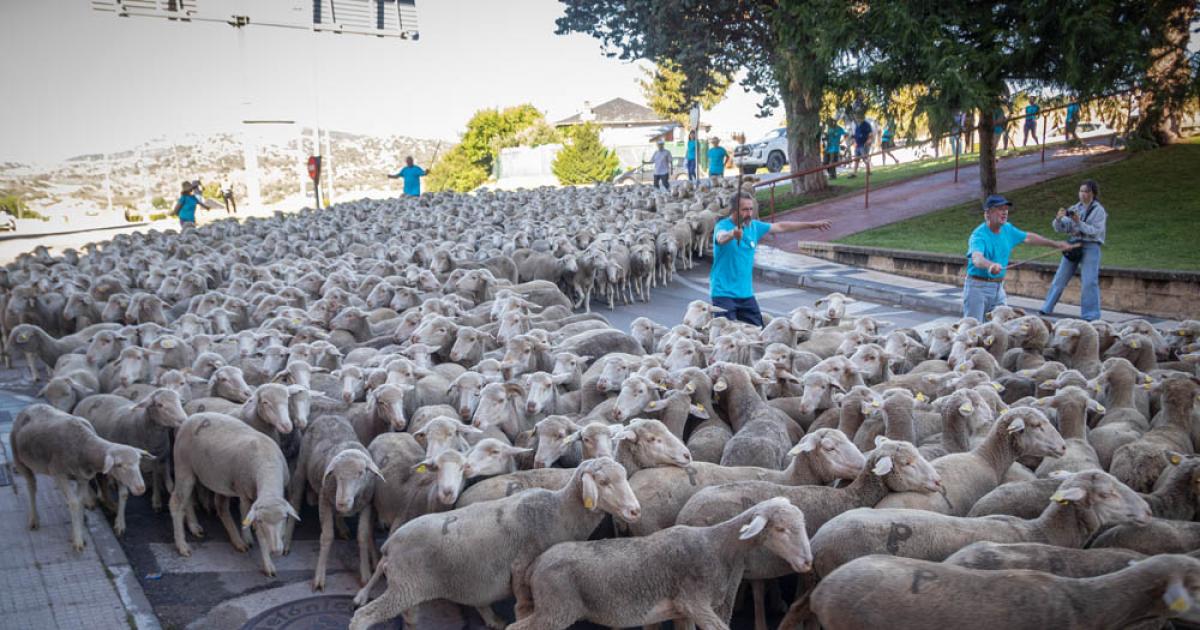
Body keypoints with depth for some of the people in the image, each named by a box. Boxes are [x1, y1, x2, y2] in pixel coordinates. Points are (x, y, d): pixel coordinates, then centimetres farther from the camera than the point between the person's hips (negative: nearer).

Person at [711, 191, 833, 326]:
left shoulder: (754, 226, 7)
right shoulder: (723, 226, -13)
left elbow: (780, 226, 21)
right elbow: (721, 237, -37)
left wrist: (811, 224, 25)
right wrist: (733, 234, -61)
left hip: (746, 293, 7)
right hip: (724, 294, -7)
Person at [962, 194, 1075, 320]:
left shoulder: (1008, 229, 8)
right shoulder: (979, 235, -19)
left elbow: (1029, 237, 25)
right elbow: (977, 259, -38)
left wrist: (1056, 244, 29)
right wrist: (990, 265, -60)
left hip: (998, 287, 8)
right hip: (978, 286, -8)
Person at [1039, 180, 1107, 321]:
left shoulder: (1099, 210, -3)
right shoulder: (1074, 208, 10)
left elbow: (1096, 231, -13)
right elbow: (1060, 229, 8)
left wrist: (1079, 222, -22)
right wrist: (1059, 219, -13)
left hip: (1090, 247, -5)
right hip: (1072, 246, 5)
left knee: (1089, 282, -11)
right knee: (1060, 279, 7)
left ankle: (1091, 317, -4)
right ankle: (1046, 310, 15)